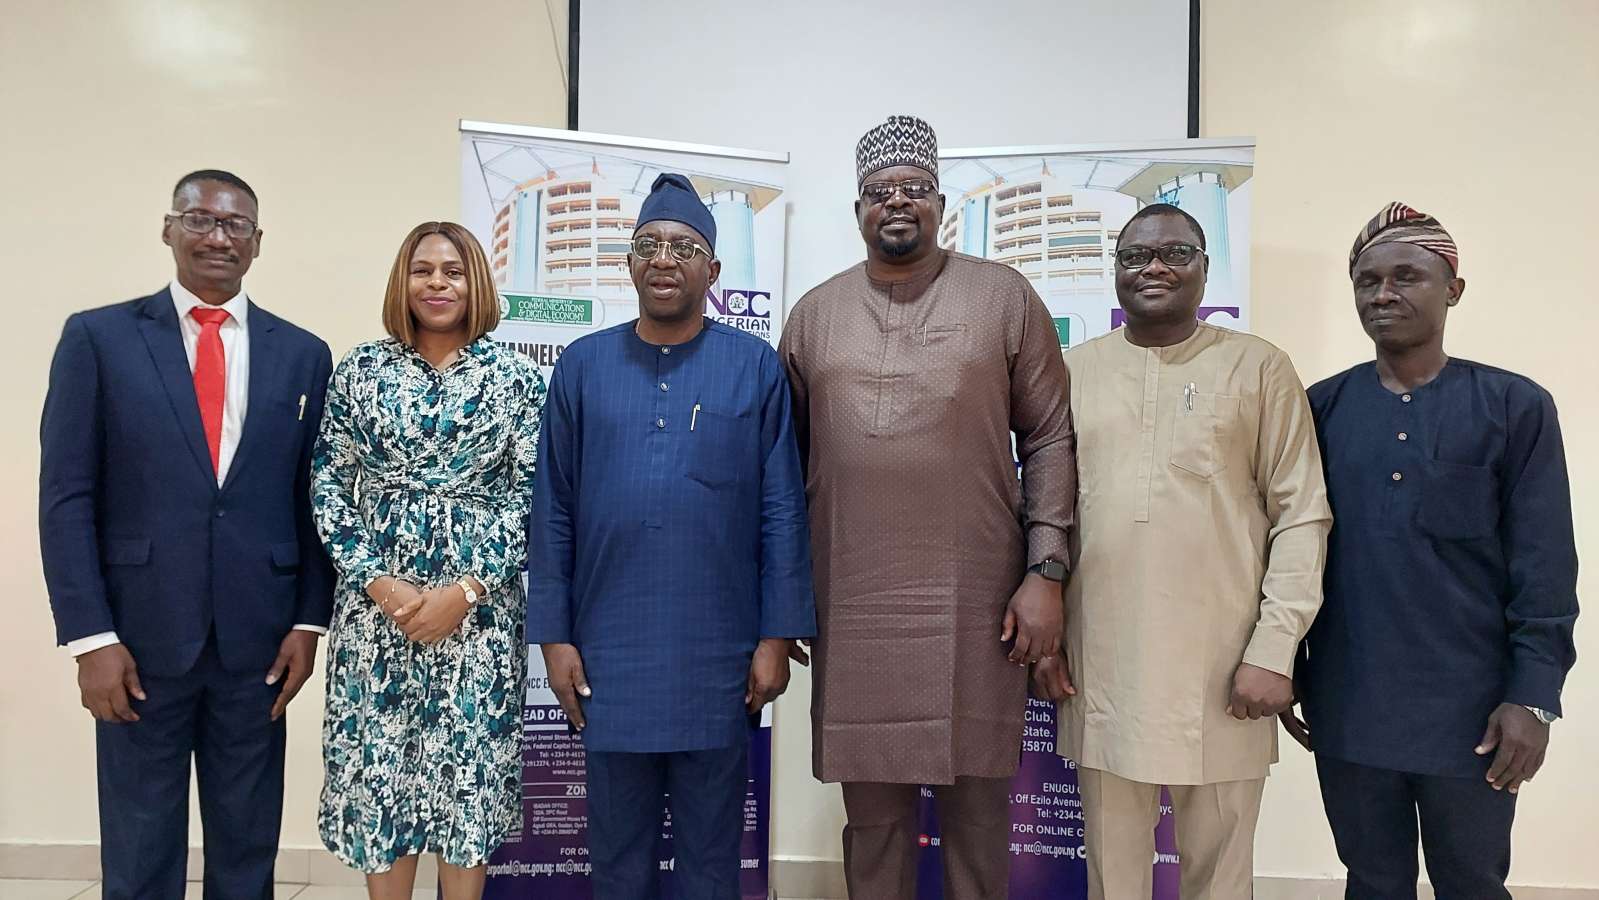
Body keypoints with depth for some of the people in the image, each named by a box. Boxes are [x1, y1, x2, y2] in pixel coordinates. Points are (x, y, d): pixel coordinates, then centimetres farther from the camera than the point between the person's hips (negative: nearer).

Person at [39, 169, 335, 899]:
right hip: (140, 636, -1)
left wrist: (309, 620, 0)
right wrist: (89, 635, -9)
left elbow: (316, 501, 6)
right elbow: (66, 498, -3)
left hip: (257, 640, 2)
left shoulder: (303, 354, 5)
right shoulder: (97, 337, 0)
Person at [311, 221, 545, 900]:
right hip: (376, 604, 1)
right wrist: (378, 582, -9)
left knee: (471, 767, 6)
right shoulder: (360, 370, 5)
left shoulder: (513, 376, 1)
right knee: (378, 763, 8)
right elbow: (329, 486, 3)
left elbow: (531, 493, -3)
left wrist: (467, 590, -11)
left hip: (480, 607, -1)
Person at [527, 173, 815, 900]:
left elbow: (782, 512, -1)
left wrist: (777, 635, -4)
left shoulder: (756, 367, -1)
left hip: (719, 656, -1)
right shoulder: (583, 366, 3)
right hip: (610, 654, 1)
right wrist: (553, 635, 1)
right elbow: (552, 512, 4)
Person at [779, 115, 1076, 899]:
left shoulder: (1004, 297, 3)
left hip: (975, 600, -1)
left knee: (977, 805, 10)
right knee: (873, 812, 12)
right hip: (853, 604, 2)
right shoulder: (814, 314, 9)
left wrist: (1045, 571, -6)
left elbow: (1050, 439, 1)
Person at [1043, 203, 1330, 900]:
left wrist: (1275, 650, -9)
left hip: (1222, 671, -1)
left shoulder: (1260, 369, 2)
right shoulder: (1073, 370, 8)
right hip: (1099, 670, 2)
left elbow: (1302, 516, -1)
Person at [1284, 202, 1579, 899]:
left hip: (1470, 709, -1)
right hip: (1348, 706, 2)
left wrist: (1534, 695, -9)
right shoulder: (1322, 408, 3)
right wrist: (1287, 673, 6)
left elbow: (1544, 570, -4)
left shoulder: (1515, 407, -2)